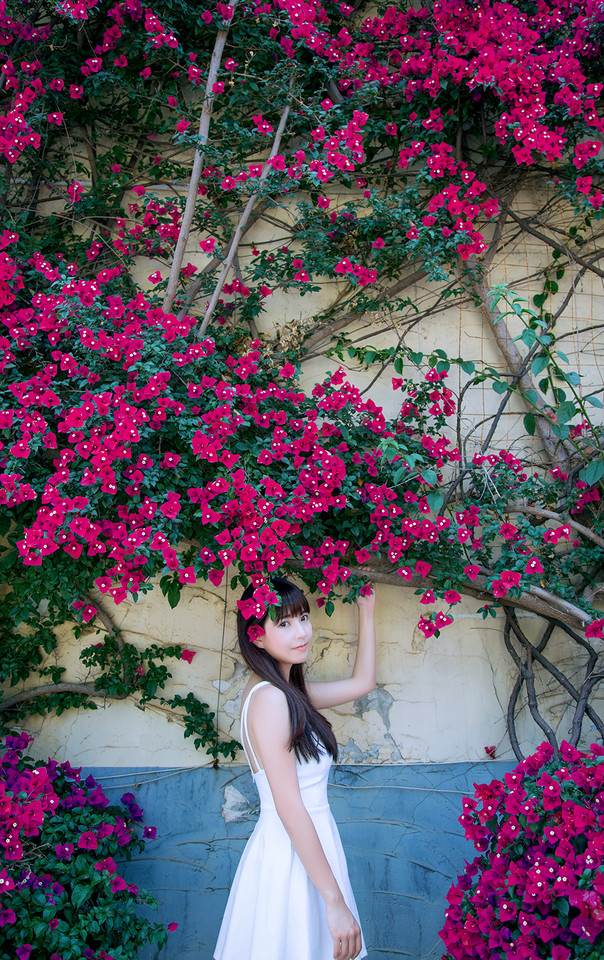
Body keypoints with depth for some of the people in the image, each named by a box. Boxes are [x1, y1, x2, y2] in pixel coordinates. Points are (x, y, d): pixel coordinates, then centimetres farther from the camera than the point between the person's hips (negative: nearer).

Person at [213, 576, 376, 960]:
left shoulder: (290, 691, 8)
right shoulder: (268, 698, -20)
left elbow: (362, 682, 20)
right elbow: (288, 806, -23)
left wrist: (367, 611, 18)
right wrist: (335, 901, -21)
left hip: (307, 844, 9)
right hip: (292, 855, -9)